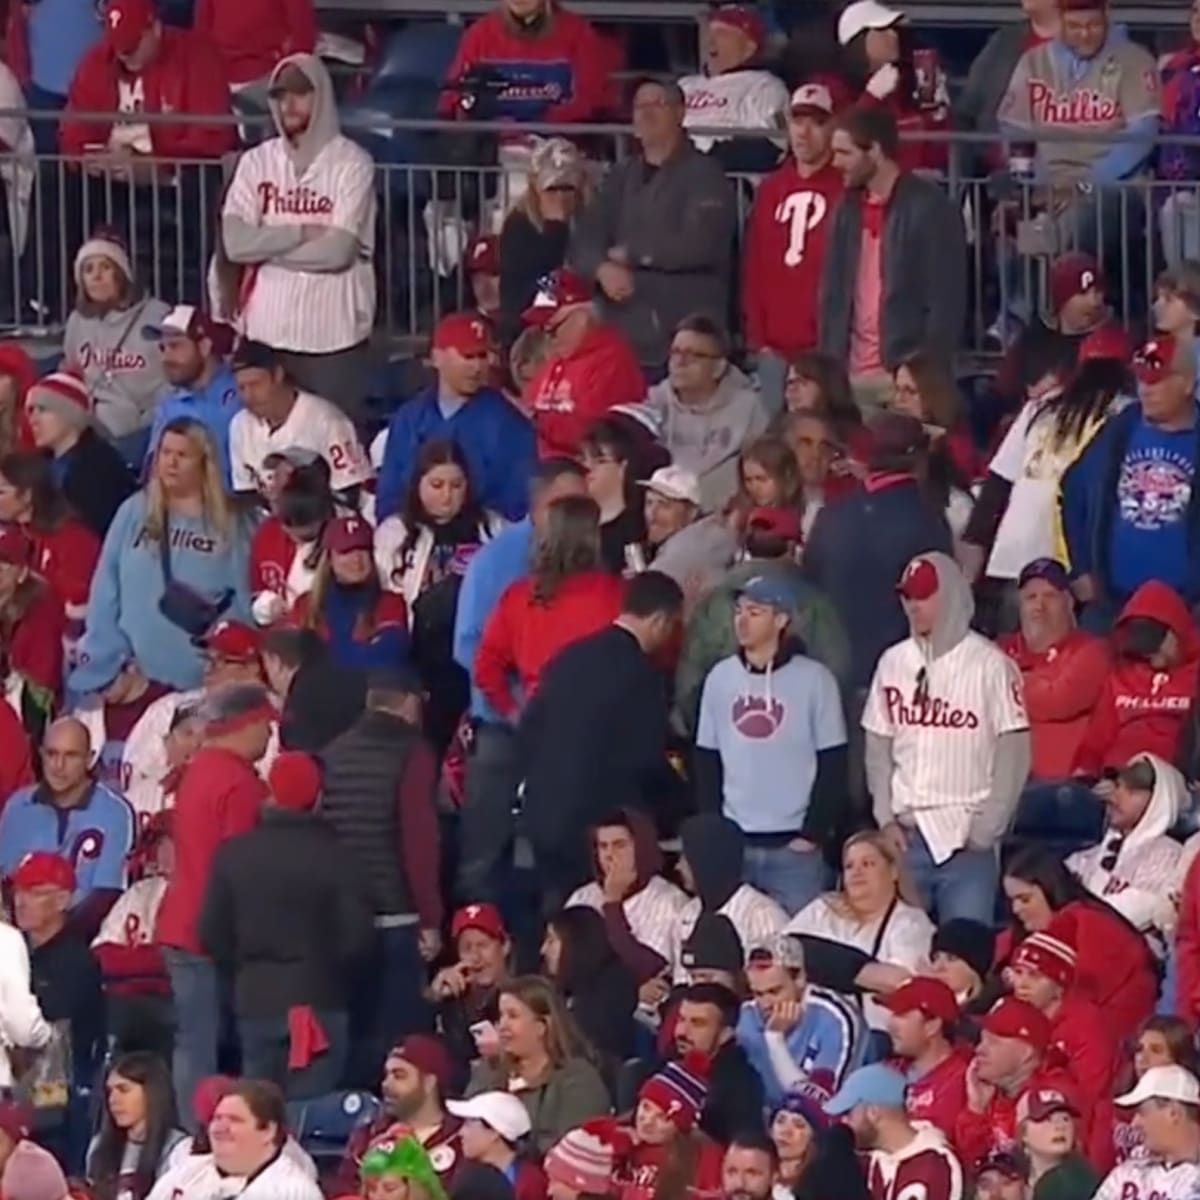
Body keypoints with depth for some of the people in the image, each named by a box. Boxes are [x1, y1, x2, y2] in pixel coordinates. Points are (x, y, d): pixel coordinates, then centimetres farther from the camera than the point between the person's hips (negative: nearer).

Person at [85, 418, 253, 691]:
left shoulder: (228, 526, 4)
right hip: (133, 672, 1)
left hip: (199, 679, -1)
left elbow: (240, 603, 4)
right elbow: (105, 590, 6)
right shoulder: (133, 513, 7)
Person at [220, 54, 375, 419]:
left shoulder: (351, 163, -4)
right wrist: (303, 233, -10)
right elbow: (235, 242, -4)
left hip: (333, 334, -3)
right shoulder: (257, 162, 7)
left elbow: (337, 250, -13)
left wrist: (268, 245, -4)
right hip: (267, 330, 3)